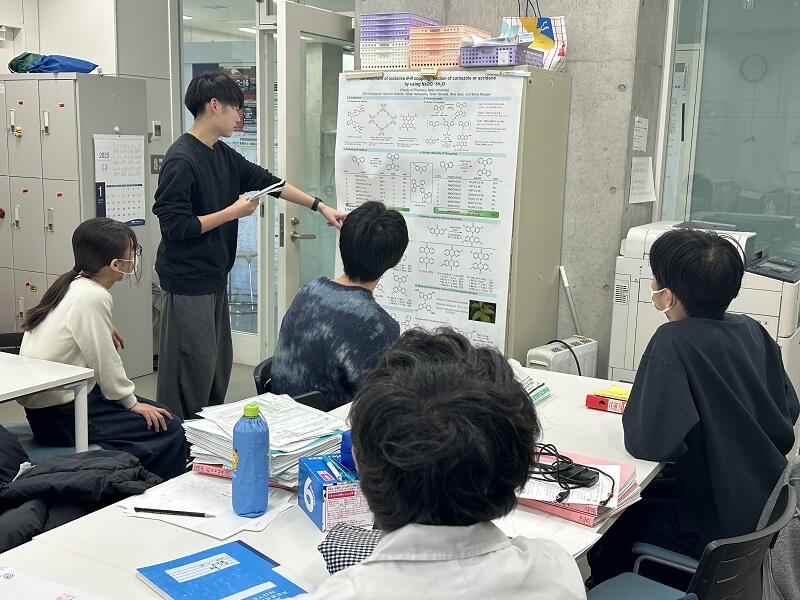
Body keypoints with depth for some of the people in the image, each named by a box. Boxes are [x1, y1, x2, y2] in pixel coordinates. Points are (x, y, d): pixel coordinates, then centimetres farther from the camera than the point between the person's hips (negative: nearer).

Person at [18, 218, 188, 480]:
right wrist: (132, 403, -5)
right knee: (168, 429, -13)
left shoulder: (72, 285, 7)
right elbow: (105, 363, -17)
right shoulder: (93, 297, -21)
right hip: (58, 416, -10)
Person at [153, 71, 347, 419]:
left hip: (214, 279, 9)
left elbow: (266, 180, 18)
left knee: (219, 368, 14)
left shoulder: (222, 155, 10)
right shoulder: (181, 160, -17)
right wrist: (233, 213, -14)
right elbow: (175, 226, -21)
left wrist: (320, 206, 16)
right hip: (187, 284, -9)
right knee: (193, 374, -4)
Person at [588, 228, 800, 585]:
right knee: (648, 490, 23)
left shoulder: (675, 342, -24)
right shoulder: (751, 331, -3)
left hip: (722, 529, -7)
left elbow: (649, 443, -28)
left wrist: (632, 414, -7)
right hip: (767, 511, 7)